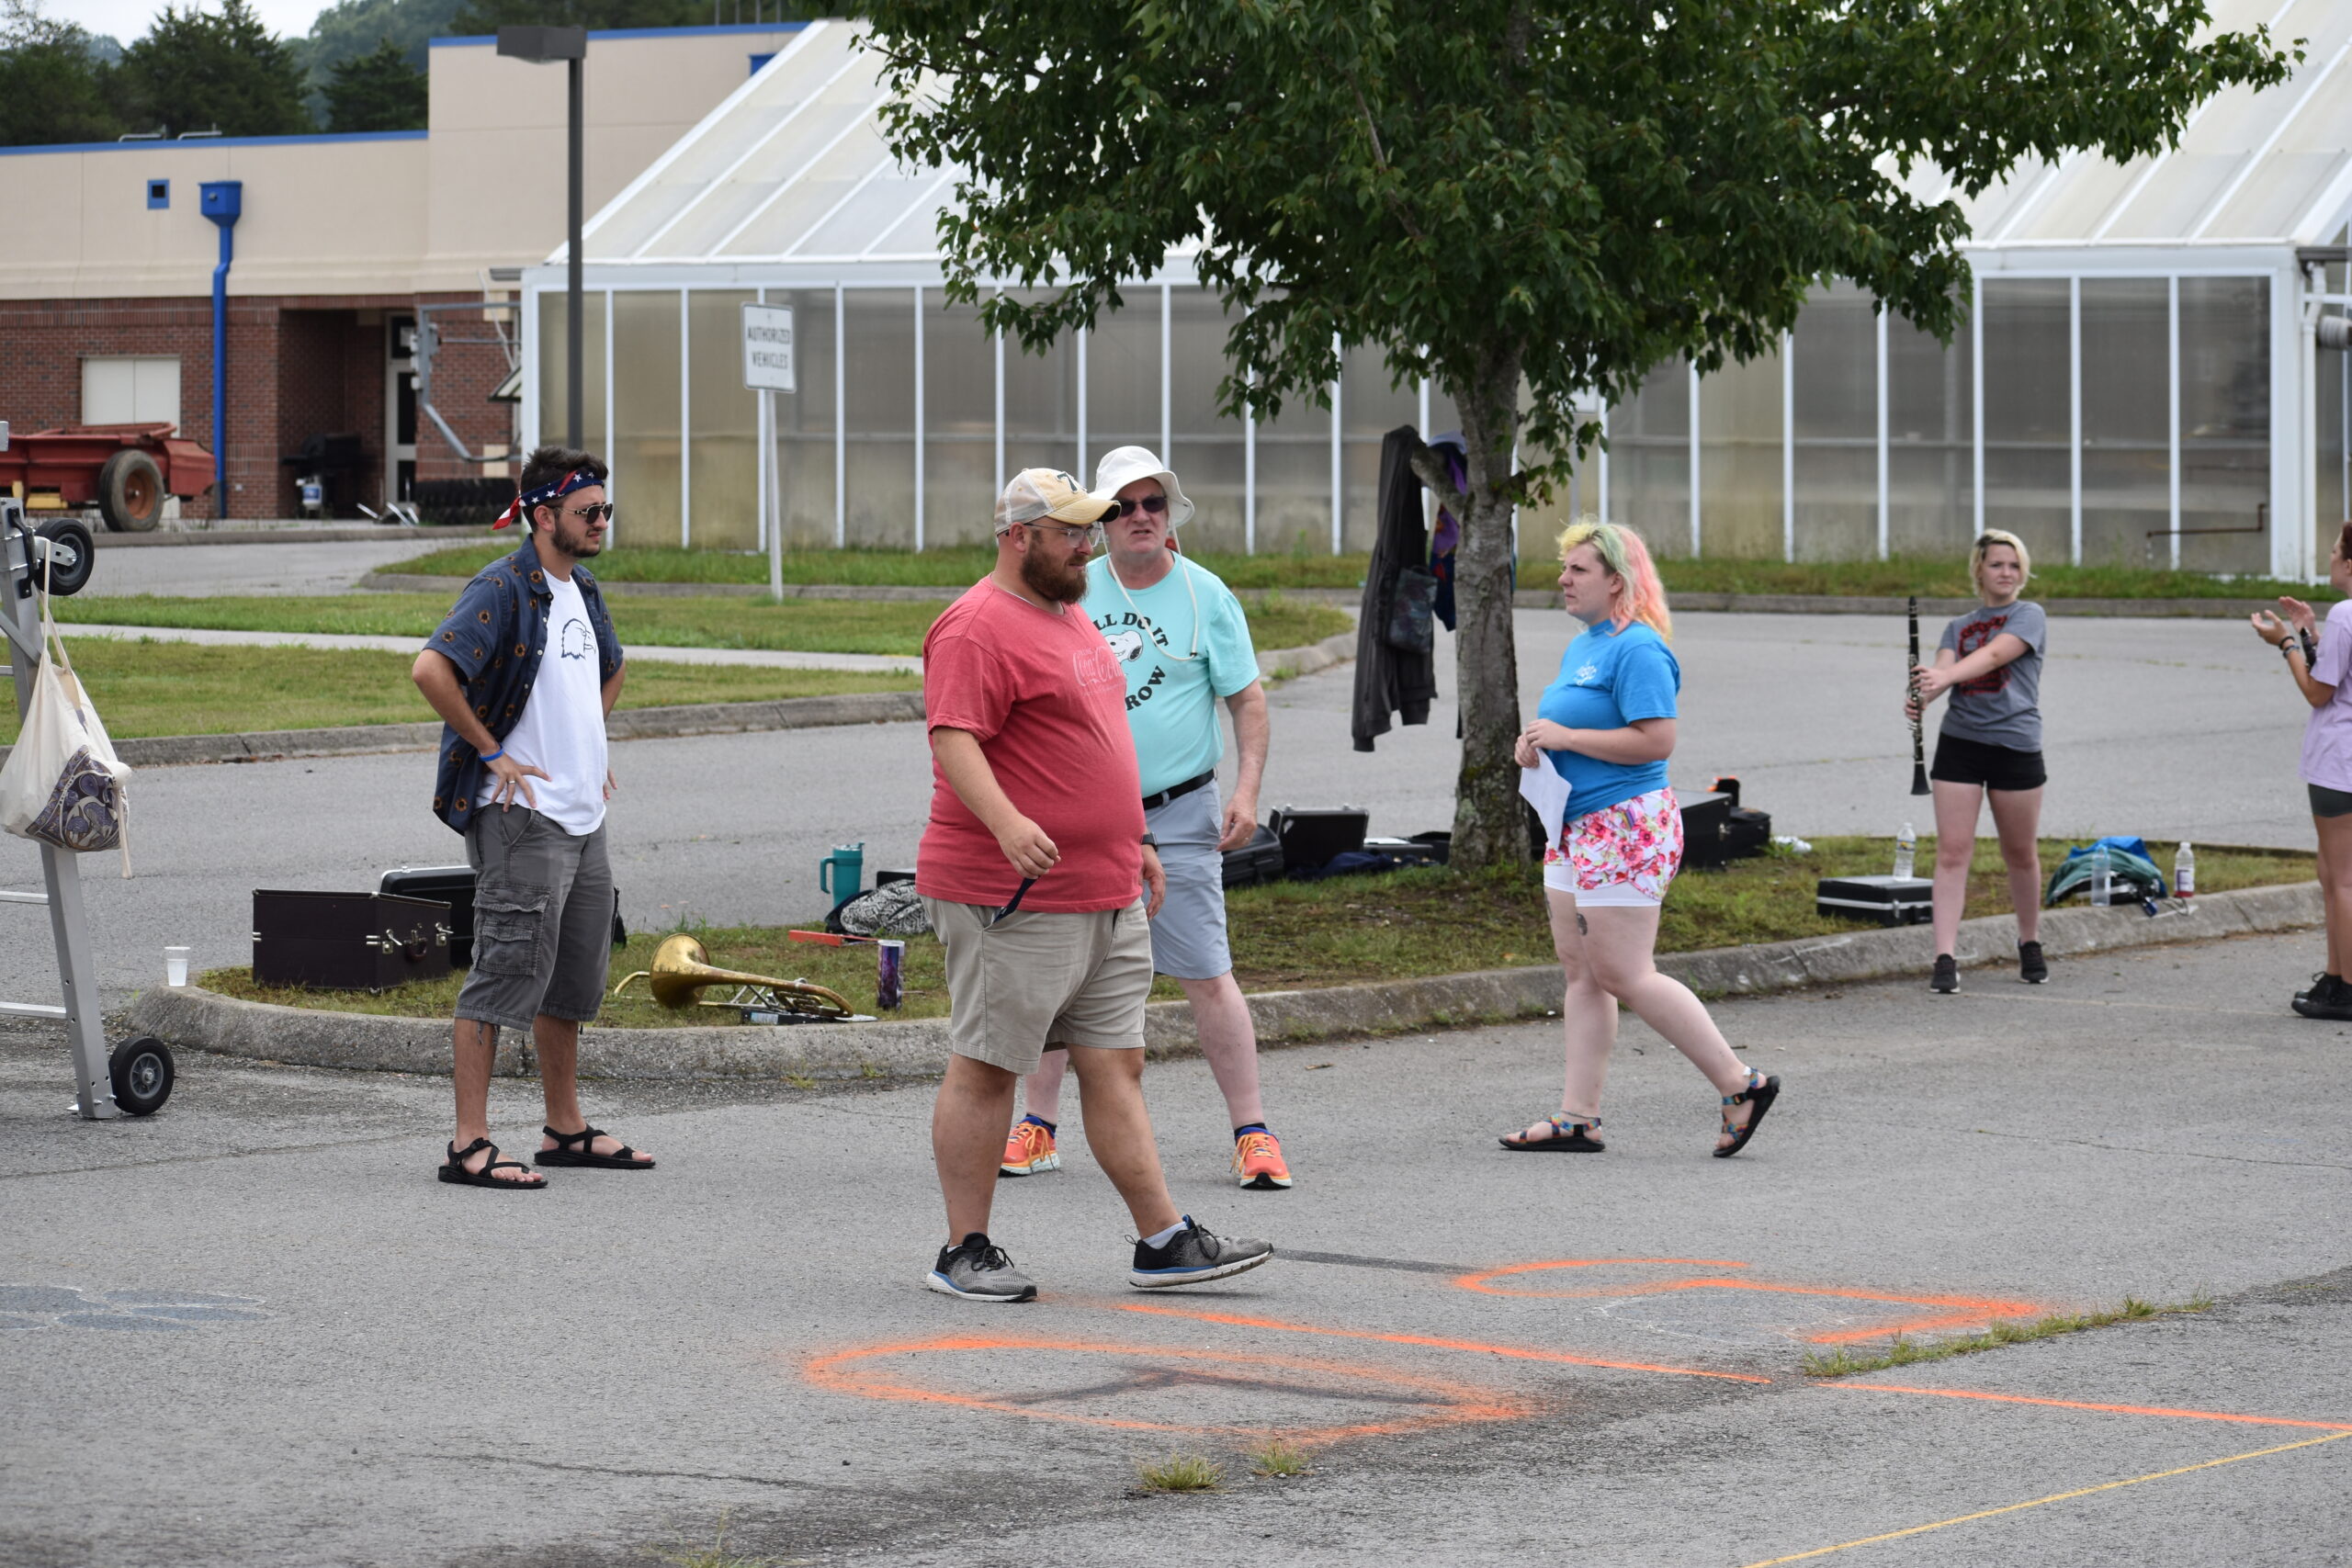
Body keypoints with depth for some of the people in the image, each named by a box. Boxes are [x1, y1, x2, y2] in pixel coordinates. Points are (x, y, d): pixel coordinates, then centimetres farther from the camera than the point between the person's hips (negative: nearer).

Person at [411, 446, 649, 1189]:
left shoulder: (581, 592, 15)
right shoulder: (504, 588, -13)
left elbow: (610, 668, 37)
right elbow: (431, 669, -26)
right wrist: (490, 751, -19)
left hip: (583, 817, 9)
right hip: (521, 815, -9)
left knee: (574, 981, 15)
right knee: (505, 975, -10)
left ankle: (566, 1129, 26)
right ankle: (469, 1145, -9)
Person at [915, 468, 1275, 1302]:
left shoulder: (1071, 618, 20)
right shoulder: (980, 627, -12)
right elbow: (952, 737, -24)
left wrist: (1132, 843, 28)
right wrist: (1006, 822, -38)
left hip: (1106, 894, 9)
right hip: (1013, 900, -9)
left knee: (1116, 1063, 8)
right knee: (985, 1068, -2)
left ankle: (1165, 1241, 9)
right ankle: (964, 1251, 4)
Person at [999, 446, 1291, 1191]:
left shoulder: (1204, 594, 0)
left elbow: (1248, 697, 3)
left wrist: (1247, 789, -8)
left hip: (1177, 816, -3)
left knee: (1207, 978, -6)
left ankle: (1253, 1134, -1)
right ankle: (1038, 1128, 17)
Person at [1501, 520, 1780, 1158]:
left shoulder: (1637, 649, -15)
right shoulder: (1580, 647, 16)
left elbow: (1656, 740, -24)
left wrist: (1565, 736, -20)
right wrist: (1539, 744, 7)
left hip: (1625, 828, -10)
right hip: (1577, 829, 10)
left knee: (1625, 975, -10)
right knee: (1580, 970, 9)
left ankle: (1741, 1085, -3)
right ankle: (1578, 1116, 11)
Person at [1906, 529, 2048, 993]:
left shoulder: (2030, 617, 2)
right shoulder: (1958, 627, 14)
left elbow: (1994, 655, -17)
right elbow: (1942, 670, -5)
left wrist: (1944, 676, -34)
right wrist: (1921, 694, -29)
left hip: (2016, 745, -2)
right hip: (1960, 741, 2)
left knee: (2020, 854, 9)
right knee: (1952, 851, -7)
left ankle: (2030, 945, 30)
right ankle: (1945, 960, -10)